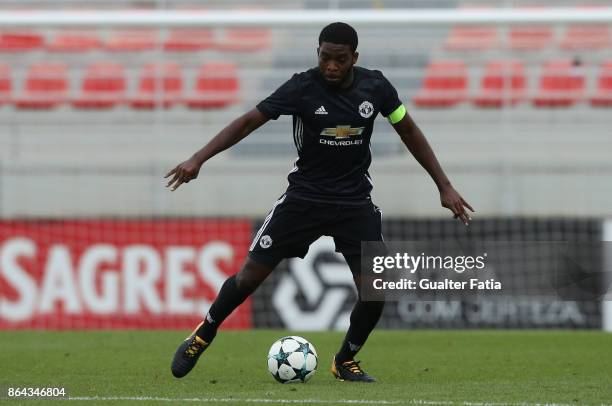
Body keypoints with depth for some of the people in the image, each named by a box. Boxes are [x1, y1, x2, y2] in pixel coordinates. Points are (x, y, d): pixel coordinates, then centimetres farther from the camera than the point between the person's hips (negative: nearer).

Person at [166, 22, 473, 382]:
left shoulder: (375, 86, -8)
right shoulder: (303, 88, -15)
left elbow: (409, 131, 6)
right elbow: (249, 122, -15)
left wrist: (444, 186, 5)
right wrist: (199, 159, -25)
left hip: (356, 202, 2)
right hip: (305, 197, -2)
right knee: (251, 275, -5)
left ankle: (346, 361, 16)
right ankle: (202, 337, 20)